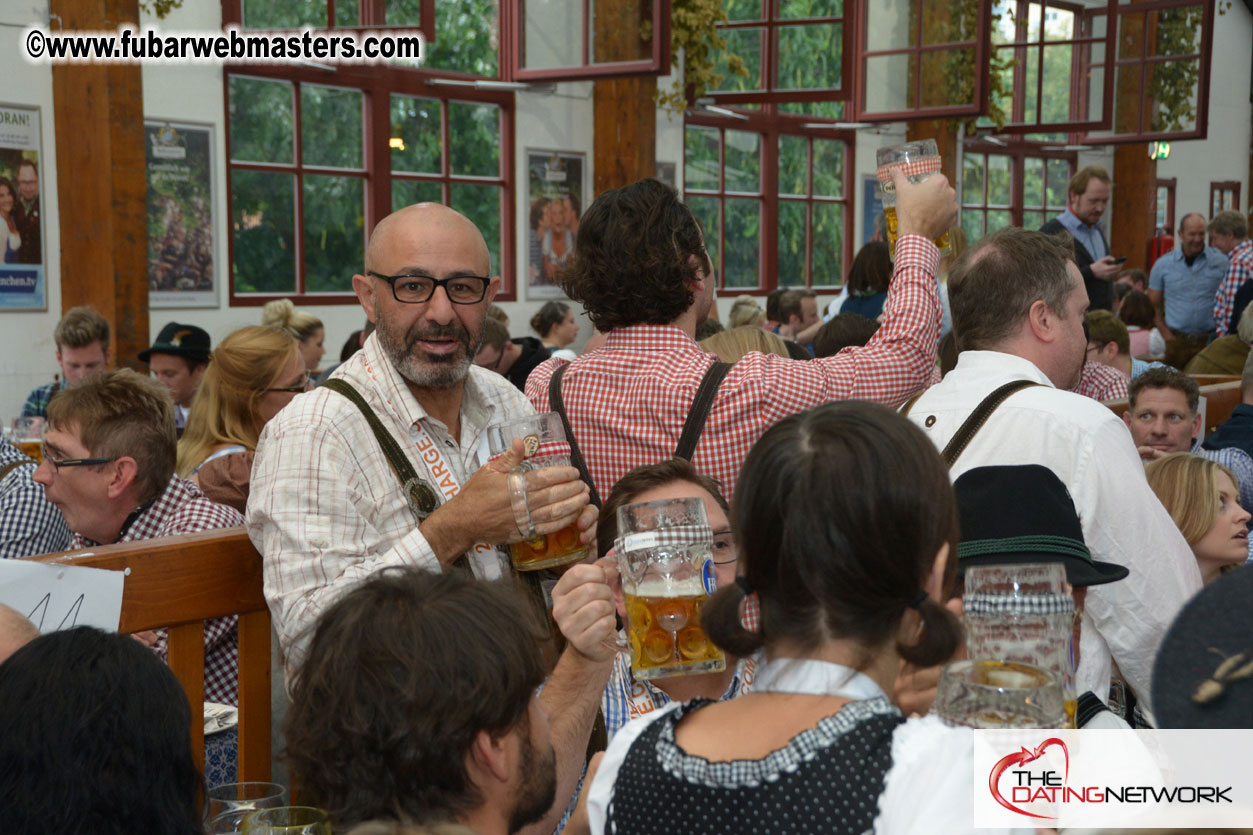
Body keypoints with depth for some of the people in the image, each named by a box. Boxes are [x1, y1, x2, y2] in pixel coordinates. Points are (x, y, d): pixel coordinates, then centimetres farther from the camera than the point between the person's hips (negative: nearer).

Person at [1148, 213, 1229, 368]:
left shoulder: (1221, 262, 3)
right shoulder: (1162, 264, 5)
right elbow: (1154, 305, 8)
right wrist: (1166, 334, -3)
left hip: (1210, 339, -1)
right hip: (1177, 341, 1)